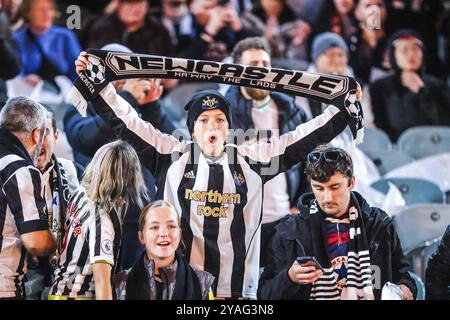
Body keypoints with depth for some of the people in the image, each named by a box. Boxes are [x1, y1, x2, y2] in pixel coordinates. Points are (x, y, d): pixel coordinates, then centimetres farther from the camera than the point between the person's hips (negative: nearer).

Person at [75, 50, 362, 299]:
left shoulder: (251, 160, 8)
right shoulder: (173, 156, 6)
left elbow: (303, 138, 12)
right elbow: (126, 121, 6)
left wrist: (344, 109, 12)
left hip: (237, 288, 1)